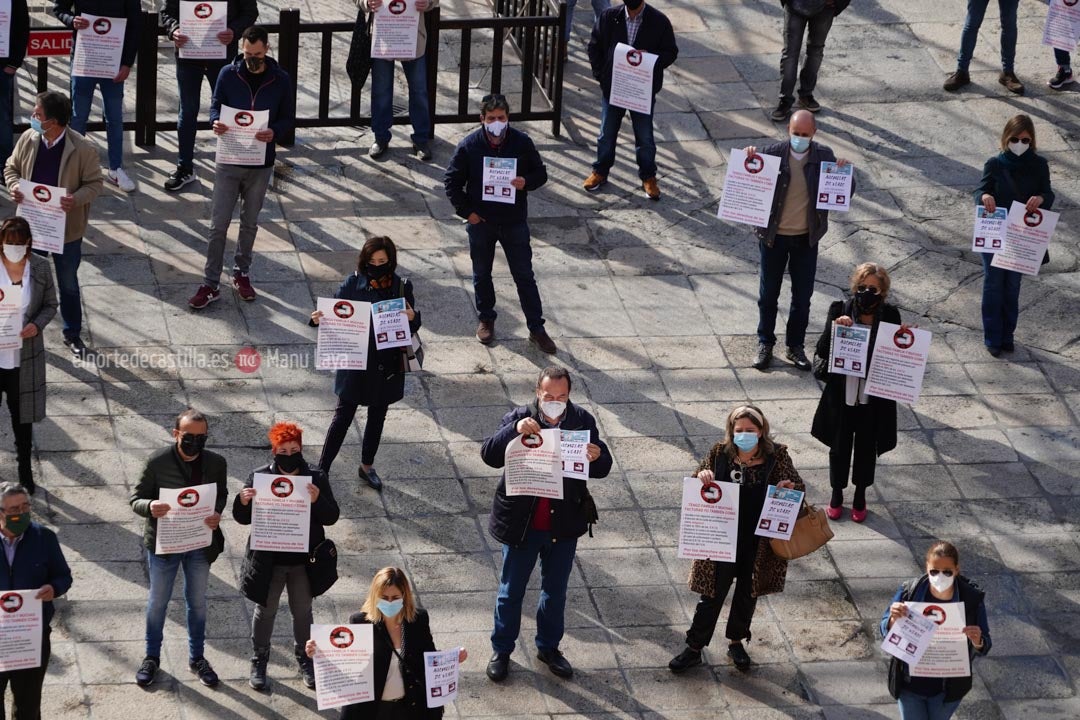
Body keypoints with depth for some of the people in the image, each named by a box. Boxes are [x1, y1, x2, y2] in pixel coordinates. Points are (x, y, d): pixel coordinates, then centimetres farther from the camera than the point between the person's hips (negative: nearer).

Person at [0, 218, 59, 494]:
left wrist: (37, 325, -15)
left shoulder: (40, 268, -7)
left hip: (24, 356, 1)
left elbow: (50, 305, 4)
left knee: (22, 418, 17)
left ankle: (25, 471, 36)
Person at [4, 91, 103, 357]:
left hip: (66, 228, -3)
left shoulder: (82, 149, -21)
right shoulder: (28, 139, -10)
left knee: (68, 284, 14)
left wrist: (76, 199, -30)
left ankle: (72, 334, 32)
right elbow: (11, 167, 6)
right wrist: (13, 185, -16)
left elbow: (94, 183, -11)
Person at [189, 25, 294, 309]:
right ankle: (210, 284, 5)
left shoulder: (280, 80, -5)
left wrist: (274, 132, -21)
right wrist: (216, 122, -19)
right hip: (229, 161, -1)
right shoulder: (228, 74, -5)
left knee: (250, 223, 15)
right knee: (219, 224, -1)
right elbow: (216, 106, 4)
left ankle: (241, 274, 33)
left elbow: (288, 118, 1)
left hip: (261, 165, 1)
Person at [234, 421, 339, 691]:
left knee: (302, 610, 18)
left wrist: (318, 501, -30)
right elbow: (243, 518, -4)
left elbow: (331, 517, -10)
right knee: (265, 610, 15)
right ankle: (259, 661, 32)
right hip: (268, 560, -1)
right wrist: (243, 502, -27)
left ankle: (305, 659, 37)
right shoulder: (259, 477, -11)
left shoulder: (316, 478, -9)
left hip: (303, 560, 1)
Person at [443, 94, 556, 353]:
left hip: (515, 222, -1)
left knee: (524, 276, 3)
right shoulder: (469, 146, -10)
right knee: (481, 275, 15)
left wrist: (527, 182, -19)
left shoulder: (522, 142, -9)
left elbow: (540, 173, 3)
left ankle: (536, 329, 10)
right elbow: (451, 181, -1)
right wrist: (466, 211, -8)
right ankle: (486, 319, 35)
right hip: (481, 222, 1)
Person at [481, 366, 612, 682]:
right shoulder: (519, 418, -13)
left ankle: (548, 647, 38)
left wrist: (596, 458, -29)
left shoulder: (582, 421, -7)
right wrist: (515, 430, -37)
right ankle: (501, 651, 29)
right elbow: (489, 455, -21)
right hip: (521, 524, -2)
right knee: (511, 591, 12)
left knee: (555, 591, 19)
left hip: (564, 525, 2)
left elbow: (603, 468, -5)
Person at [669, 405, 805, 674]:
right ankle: (694, 648, 16)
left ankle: (736, 642, 37)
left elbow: (799, 488, 0)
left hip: (759, 541, 1)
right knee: (713, 593, 5)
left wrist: (791, 488, -25)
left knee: (748, 592, 17)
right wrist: (703, 477, -21)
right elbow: (696, 485, 3)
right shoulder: (720, 453, -6)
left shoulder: (776, 455, -7)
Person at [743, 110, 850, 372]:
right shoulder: (772, 153, -13)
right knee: (768, 294, 12)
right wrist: (749, 161, -28)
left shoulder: (824, 156, -8)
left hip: (806, 239, 1)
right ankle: (765, 343, 28)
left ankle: (796, 346, 27)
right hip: (774, 235, -1)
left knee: (802, 296, 11)